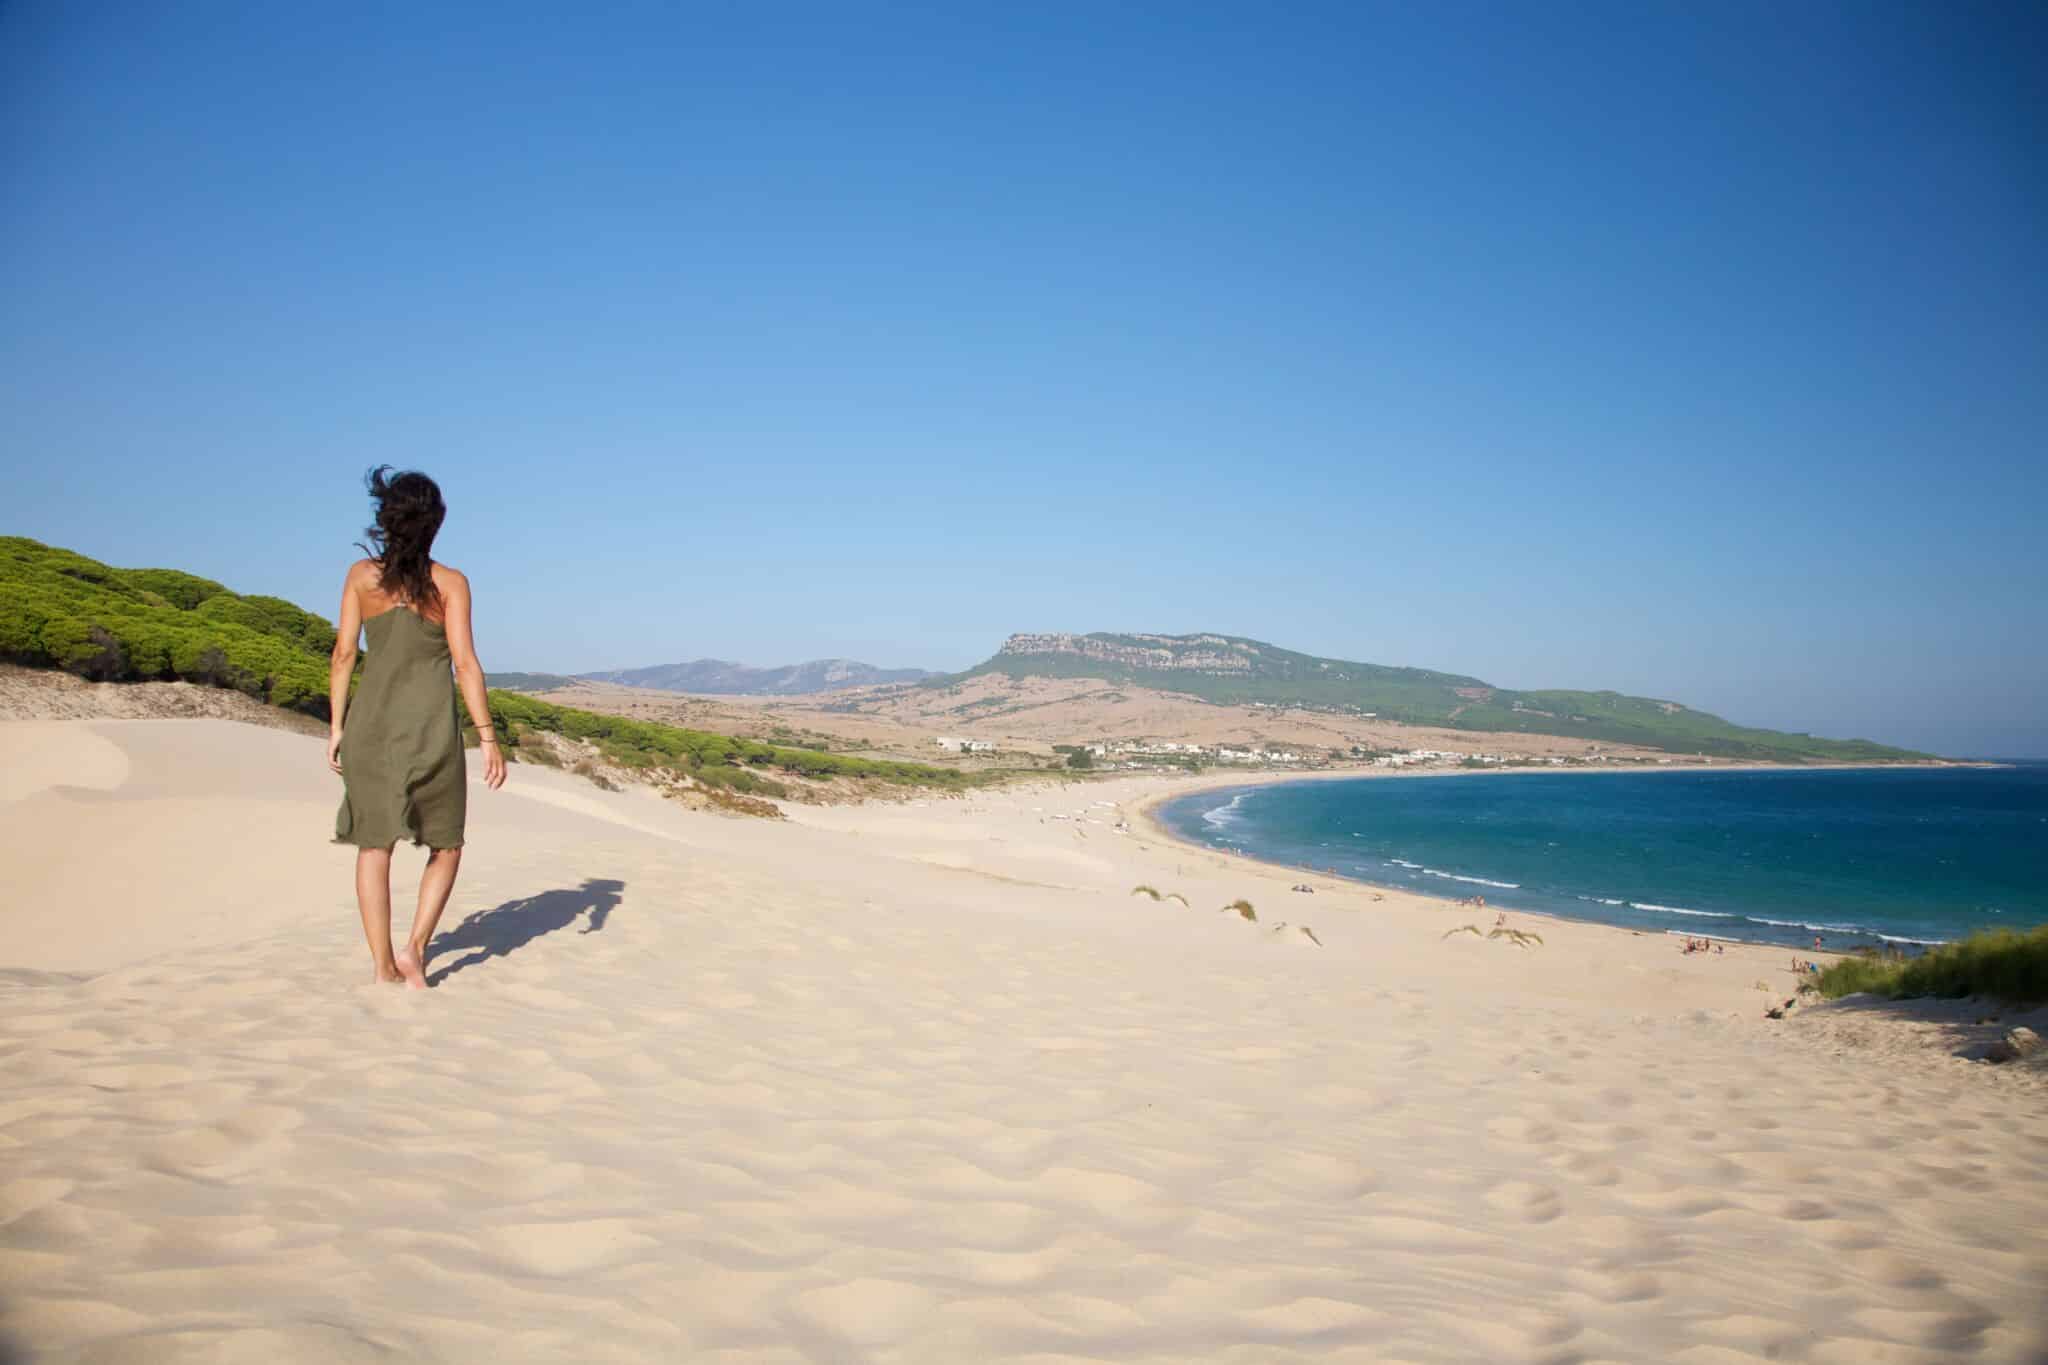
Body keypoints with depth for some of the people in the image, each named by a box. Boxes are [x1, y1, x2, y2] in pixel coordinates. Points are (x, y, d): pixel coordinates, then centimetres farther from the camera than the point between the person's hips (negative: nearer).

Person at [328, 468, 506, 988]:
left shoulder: (361, 575, 2)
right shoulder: (450, 583, -5)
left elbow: (344, 653, 2)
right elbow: (464, 663, -9)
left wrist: (337, 726, 10)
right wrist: (489, 739, -7)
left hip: (372, 721, 3)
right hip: (430, 727, -2)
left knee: (374, 843, 12)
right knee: (445, 846, 14)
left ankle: (383, 963, 11)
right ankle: (415, 946, 0)